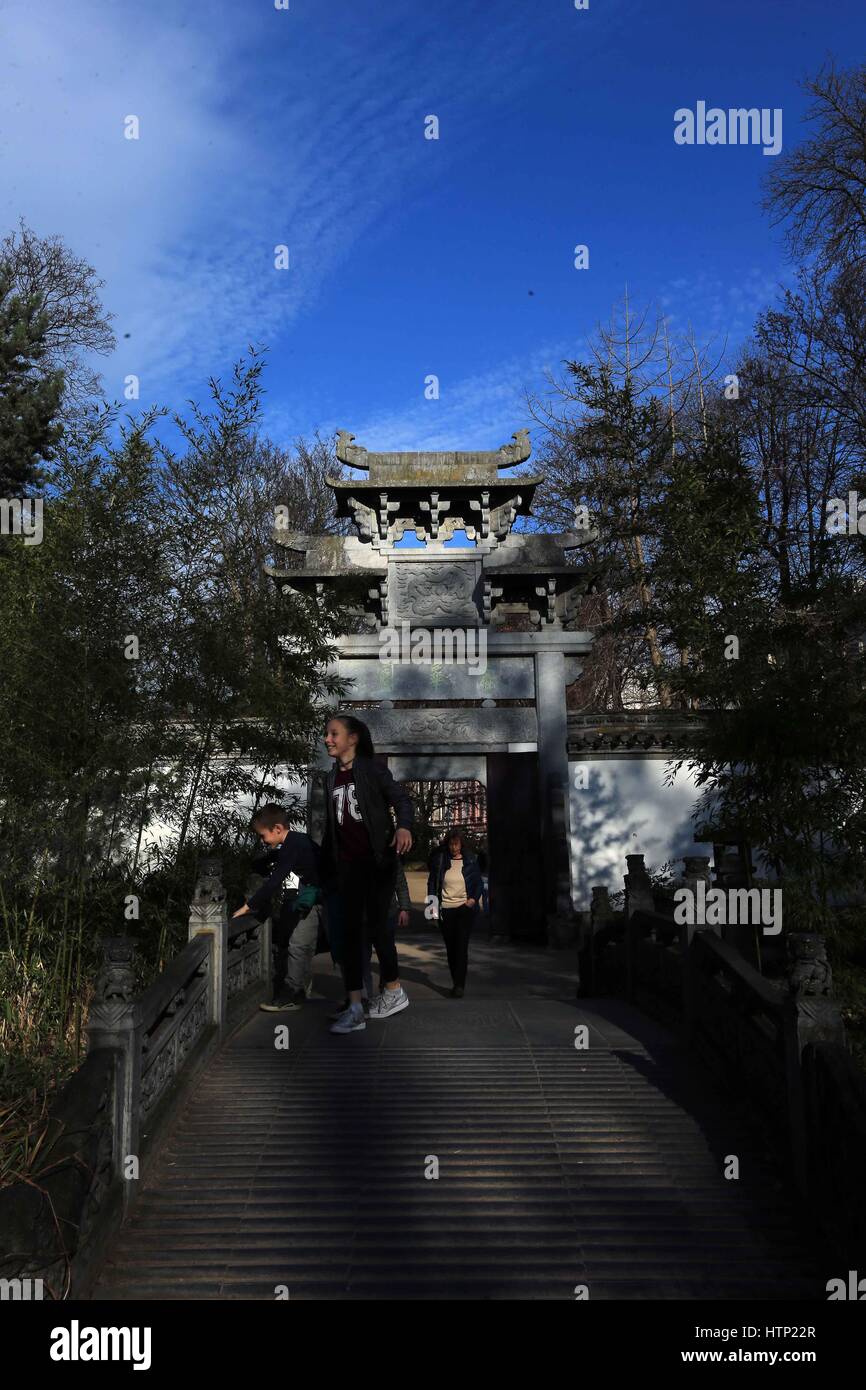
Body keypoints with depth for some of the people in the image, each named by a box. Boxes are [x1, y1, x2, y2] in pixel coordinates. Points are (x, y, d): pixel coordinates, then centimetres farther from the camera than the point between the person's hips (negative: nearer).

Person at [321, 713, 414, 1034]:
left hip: (377, 861, -5)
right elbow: (331, 823, 17)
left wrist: (403, 826, -30)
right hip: (346, 864, 5)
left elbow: (400, 797, -10)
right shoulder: (331, 778, 13)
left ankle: (394, 991, 20)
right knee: (349, 932, -1)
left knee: (375, 926, -2)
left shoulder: (371, 769, -3)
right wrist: (324, 863, 16)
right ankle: (354, 1009, 0)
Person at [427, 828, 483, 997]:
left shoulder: (470, 860, 2)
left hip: (465, 908, -2)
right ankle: (455, 981, 19)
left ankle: (460, 985, -10)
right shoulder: (439, 860, 3)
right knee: (450, 947, 8)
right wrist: (433, 903, -2)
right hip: (445, 909, 2)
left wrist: (474, 898, -8)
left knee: (461, 946, -10)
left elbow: (478, 882, 8)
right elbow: (431, 882, 9)